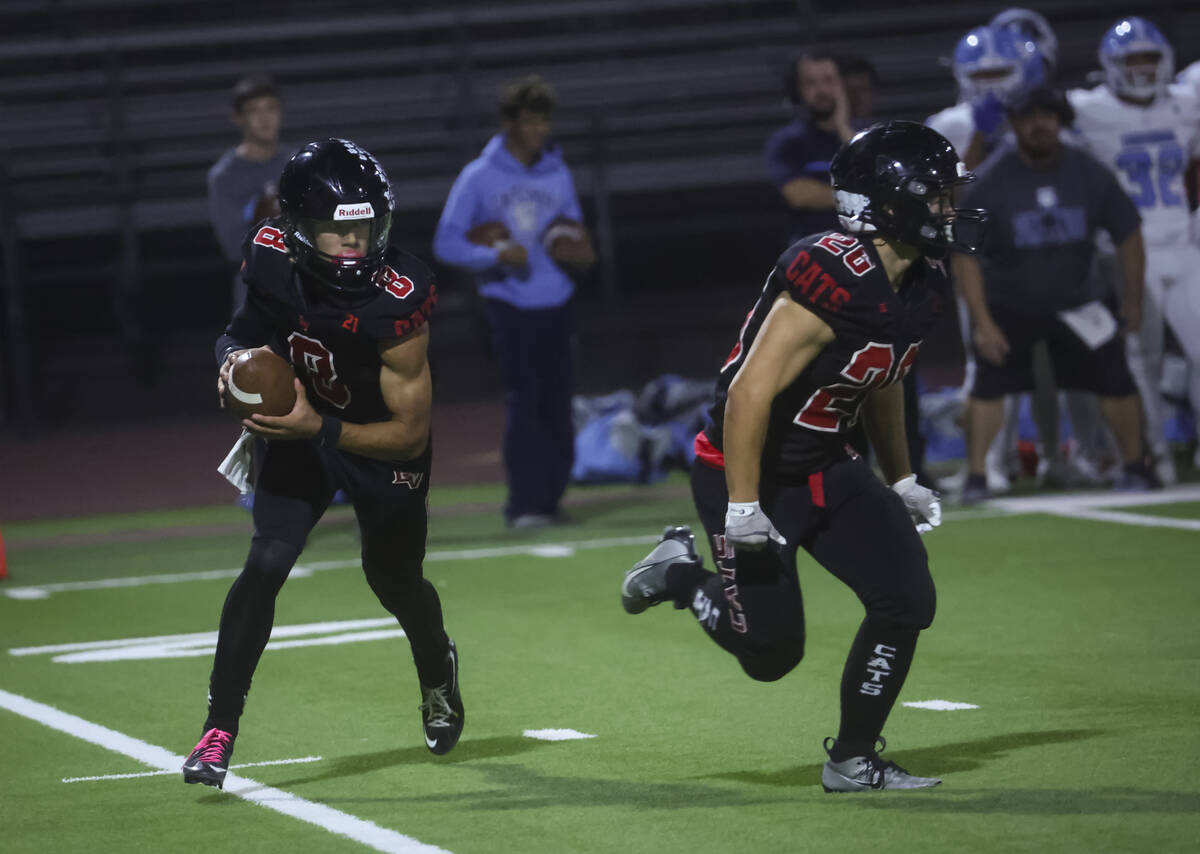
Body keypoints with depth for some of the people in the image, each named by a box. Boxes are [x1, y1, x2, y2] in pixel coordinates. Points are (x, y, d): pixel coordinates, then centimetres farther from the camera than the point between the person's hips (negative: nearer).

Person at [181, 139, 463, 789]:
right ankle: (220, 728, -8)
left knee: (394, 580, 14)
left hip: (381, 440, -2)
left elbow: (411, 434, -29)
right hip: (303, 424, 2)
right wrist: (234, 356, -21)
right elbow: (249, 325, 2)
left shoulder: (395, 304, -35)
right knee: (266, 563, -15)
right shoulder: (271, 257, -23)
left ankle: (438, 675, 50)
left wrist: (318, 428, -40)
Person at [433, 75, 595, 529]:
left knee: (557, 402, 3)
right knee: (524, 398, -12)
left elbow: (575, 233, 19)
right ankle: (524, 503, -10)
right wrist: (496, 255, -19)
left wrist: (578, 252, -4)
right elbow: (447, 242, -4)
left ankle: (551, 496, 14)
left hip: (555, 303, 4)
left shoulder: (557, 174, 10)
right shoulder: (478, 177, -2)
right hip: (509, 304, -4)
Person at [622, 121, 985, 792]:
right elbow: (750, 394, -29)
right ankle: (680, 572, 28)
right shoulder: (835, 280, -29)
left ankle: (853, 762, 11)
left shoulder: (917, 286, 0)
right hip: (753, 477, -8)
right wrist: (743, 509, -27)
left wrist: (902, 479, 25)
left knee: (908, 599, -4)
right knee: (771, 652, 0)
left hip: (828, 470, 8)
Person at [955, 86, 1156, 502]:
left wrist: (1134, 298, 6)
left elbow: (1127, 233, 2)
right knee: (988, 385, -13)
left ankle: (1134, 467, 16)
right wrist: (983, 323, -19)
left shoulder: (1089, 175, -12)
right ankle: (976, 477, -2)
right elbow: (966, 257, -15)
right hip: (1007, 306, -2)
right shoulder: (990, 182, -19)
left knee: (1113, 378, -2)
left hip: (1073, 304, 2)